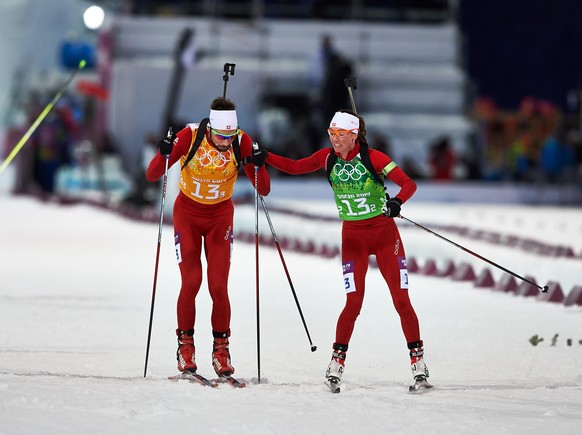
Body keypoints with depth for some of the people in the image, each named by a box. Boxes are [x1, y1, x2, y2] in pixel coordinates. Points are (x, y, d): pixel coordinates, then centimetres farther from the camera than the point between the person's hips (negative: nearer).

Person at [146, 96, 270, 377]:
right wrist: (163, 155, -39)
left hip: (220, 216, 1)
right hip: (188, 213, -1)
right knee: (191, 282, -12)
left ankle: (221, 347, 7)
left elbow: (263, 190, -14)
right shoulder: (190, 136, -22)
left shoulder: (241, 142, -17)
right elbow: (152, 177, -19)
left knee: (219, 286, -8)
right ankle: (185, 344, 5)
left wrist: (258, 167, -33)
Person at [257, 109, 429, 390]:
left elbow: (408, 184, -18)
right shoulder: (328, 157, -3)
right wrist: (265, 157, -9)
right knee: (354, 301, -10)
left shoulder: (372, 158, -14)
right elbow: (294, 167, 5)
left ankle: (417, 358, 7)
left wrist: (397, 201, -38)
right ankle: (338, 359, 2)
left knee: (401, 299, -4)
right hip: (353, 236, 2)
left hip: (384, 232, -2)